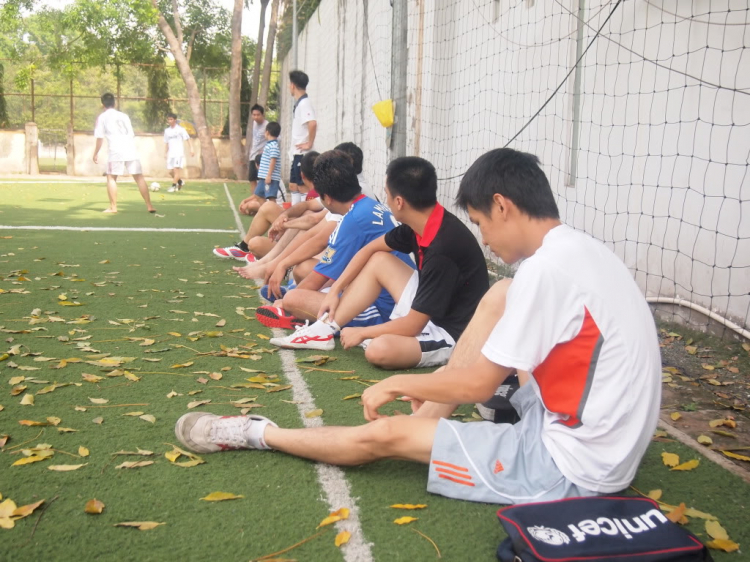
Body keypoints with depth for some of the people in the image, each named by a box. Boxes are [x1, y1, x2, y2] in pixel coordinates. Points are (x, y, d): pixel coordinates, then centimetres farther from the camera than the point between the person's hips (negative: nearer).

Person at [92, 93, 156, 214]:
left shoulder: (102, 117, 10)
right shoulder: (124, 116, 22)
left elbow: (100, 138, 5)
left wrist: (96, 154, 13)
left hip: (116, 151, -4)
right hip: (131, 150, 4)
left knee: (111, 178, 9)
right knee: (139, 177, 6)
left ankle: (113, 207, 4)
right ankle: (149, 206, 1)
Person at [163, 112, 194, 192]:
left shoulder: (180, 129, -4)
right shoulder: (167, 131, 12)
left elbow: (188, 139, -5)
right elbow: (167, 143, 19)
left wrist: (191, 149, -16)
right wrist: (167, 154, 18)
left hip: (179, 153, -6)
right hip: (171, 154, 6)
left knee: (176, 169, -16)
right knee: (171, 171, 4)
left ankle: (174, 186, -11)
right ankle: (180, 181, 27)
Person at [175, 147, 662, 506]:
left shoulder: (545, 268, -23)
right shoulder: (581, 250, 5)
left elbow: (478, 385, -17)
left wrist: (398, 384, 0)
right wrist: (449, 379, 19)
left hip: (572, 466, -8)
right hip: (602, 438, 9)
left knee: (386, 434, -2)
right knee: (499, 297, 10)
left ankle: (255, 433, 20)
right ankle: (427, 420, 16)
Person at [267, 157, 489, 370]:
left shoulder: (442, 249, -31)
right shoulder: (422, 223, -5)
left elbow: (412, 325, -25)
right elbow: (370, 249, 12)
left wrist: (362, 332, -10)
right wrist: (335, 290, 8)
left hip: (454, 333, -9)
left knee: (380, 349, -35)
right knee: (379, 260, 8)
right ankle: (325, 330, 8)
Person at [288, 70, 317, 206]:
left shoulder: (304, 103, -15)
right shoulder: (299, 103, 14)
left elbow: (313, 123, -32)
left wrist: (309, 143, -22)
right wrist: (293, 148, 13)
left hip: (302, 153, -10)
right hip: (297, 153, 10)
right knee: (293, 185, 15)